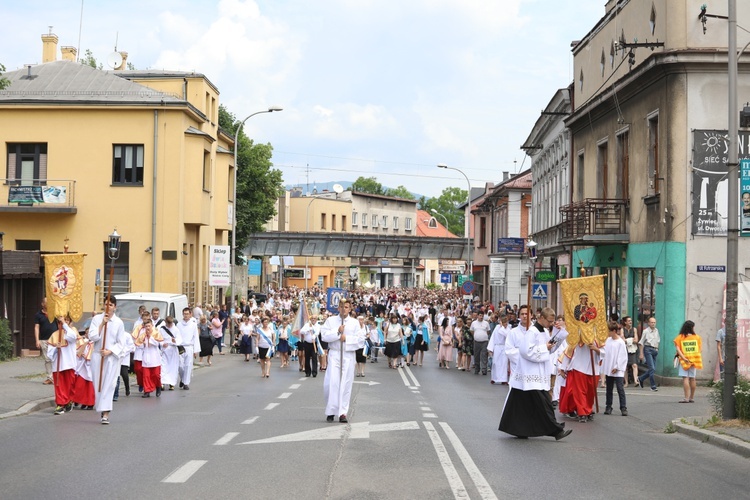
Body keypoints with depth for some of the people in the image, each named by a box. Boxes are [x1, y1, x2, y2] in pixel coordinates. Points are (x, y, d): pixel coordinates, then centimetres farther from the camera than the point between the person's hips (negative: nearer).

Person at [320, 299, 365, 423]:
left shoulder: (355, 323, 7)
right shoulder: (331, 320, 7)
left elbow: (360, 339, -1)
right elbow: (324, 336, -5)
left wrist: (347, 338, -10)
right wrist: (337, 332, -13)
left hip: (349, 355, 1)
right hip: (334, 354, -1)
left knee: (346, 384, 2)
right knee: (332, 383, -9)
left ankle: (343, 413, 8)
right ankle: (331, 411, 3)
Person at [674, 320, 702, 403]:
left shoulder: (679, 337, -2)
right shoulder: (697, 337, 5)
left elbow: (678, 349, -11)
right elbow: (701, 349, 2)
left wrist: (683, 358, -18)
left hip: (684, 360, -3)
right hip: (694, 360, 3)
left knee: (685, 378, -6)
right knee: (692, 378, 10)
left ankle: (686, 397, -13)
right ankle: (692, 397, 17)